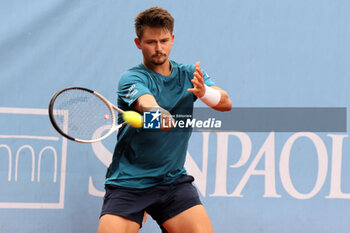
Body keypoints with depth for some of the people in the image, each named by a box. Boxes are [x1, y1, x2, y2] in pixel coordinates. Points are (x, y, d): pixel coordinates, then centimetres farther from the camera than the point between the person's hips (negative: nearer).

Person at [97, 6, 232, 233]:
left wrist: (204, 91, -30)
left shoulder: (189, 74, 7)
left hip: (173, 181, 3)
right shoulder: (132, 78, -7)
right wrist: (158, 115, -52)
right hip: (127, 183, -3)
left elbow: (225, 103, -8)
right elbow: (147, 104, -29)